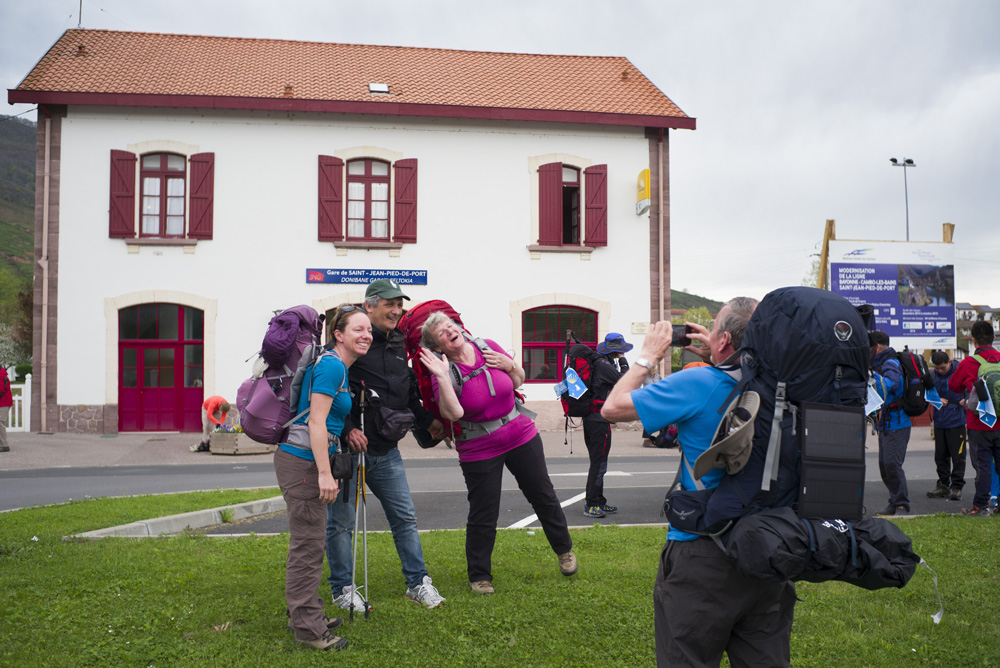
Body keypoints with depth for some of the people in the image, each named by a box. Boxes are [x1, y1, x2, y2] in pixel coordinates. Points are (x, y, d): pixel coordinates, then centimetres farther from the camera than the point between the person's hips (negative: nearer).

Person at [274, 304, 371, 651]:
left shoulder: (338, 367, 15)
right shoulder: (332, 366, -16)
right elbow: (315, 422, -21)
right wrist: (325, 473, -22)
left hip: (307, 461, 11)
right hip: (302, 462, -11)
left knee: (310, 541, 19)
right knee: (308, 546, -3)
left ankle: (305, 612, 32)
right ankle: (307, 628, 6)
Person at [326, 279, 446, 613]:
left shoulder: (398, 345, 12)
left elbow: (408, 393, 22)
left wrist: (426, 419, 13)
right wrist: (347, 429, -23)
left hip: (387, 451, 6)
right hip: (349, 449, -6)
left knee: (405, 518, 10)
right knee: (341, 522, 6)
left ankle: (417, 583, 22)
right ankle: (342, 589, 20)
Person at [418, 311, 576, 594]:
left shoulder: (488, 348, -4)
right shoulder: (444, 372, -13)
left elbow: (519, 380, 9)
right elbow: (453, 413, -28)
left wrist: (509, 365, -11)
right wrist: (443, 377, -33)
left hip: (521, 435, 4)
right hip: (479, 449, -3)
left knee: (543, 496, 15)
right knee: (483, 516, 1)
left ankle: (564, 550, 37)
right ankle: (479, 576, 19)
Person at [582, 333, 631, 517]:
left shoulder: (597, 362, 12)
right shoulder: (603, 365, -17)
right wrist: (623, 361, -5)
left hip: (590, 418, 10)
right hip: (600, 419, -10)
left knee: (597, 462, 16)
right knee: (599, 463, -5)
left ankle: (598, 502, 24)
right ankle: (591, 505, -2)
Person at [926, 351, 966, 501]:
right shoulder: (933, 376, 5)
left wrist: (967, 400, -15)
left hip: (956, 420, -4)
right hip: (939, 421, 5)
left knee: (957, 455, -2)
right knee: (940, 455, 9)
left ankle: (957, 487, 6)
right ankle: (943, 485, 19)